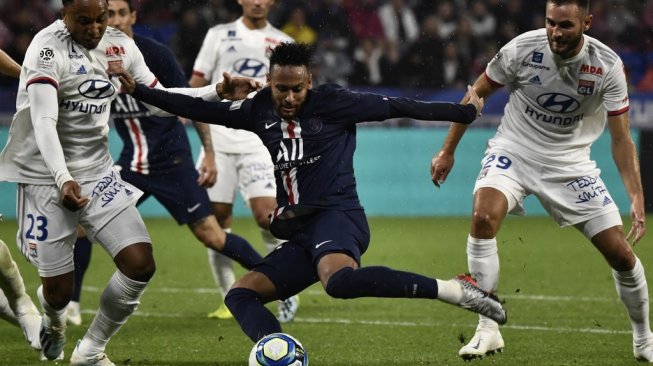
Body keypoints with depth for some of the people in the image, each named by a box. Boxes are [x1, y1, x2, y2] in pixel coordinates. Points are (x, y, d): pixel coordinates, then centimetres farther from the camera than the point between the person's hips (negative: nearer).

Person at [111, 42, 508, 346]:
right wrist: (137, 90, 14)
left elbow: (399, 107, 0)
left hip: (336, 216, -8)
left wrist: (465, 112, 2)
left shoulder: (333, 103, -3)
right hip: (300, 234, 8)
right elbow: (198, 109, 18)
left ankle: (457, 289, -36)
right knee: (240, 295, -6)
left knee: (340, 281, -39)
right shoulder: (260, 110, 13)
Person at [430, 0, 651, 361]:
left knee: (622, 254, -3)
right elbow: (477, 94, -1)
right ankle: (488, 329, -21)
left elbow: (621, 139, -11)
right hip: (513, 154, -1)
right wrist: (447, 150, 2)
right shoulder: (522, 49, -18)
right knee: (483, 217, -31)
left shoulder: (607, 66, -15)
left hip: (570, 165, 1)